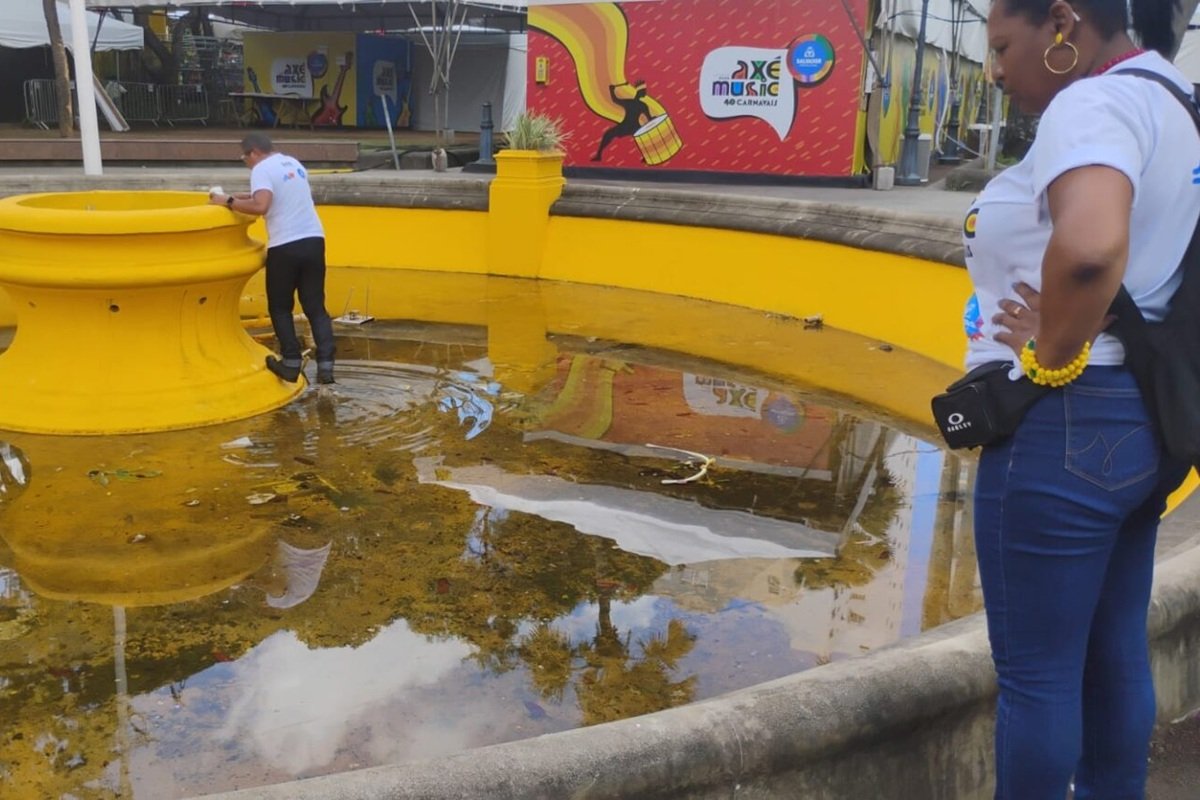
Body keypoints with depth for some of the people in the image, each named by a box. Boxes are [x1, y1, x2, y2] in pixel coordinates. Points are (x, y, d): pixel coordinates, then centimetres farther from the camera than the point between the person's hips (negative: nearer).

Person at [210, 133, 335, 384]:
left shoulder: (262, 169, -6)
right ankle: (325, 365, 0)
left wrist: (229, 202, -10)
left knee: (280, 308, 11)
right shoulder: (293, 163, 18)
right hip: (313, 240, 6)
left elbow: (261, 206, -21)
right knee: (316, 307, 8)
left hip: (285, 246, -6)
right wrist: (241, 197, 27)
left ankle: (292, 363, 8)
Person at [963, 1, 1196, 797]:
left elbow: (1088, 246, -38)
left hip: (1067, 428, -10)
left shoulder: (1095, 102, -16)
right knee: (1116, 655, 21)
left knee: (1036, 672, 5)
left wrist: (1052, 355, -21)